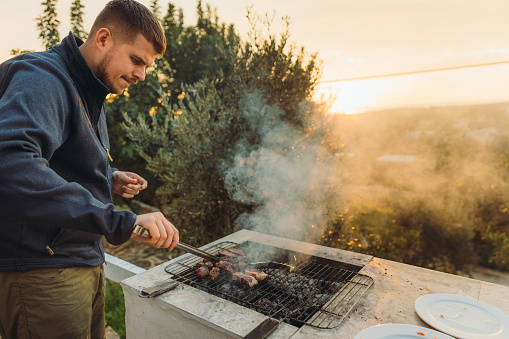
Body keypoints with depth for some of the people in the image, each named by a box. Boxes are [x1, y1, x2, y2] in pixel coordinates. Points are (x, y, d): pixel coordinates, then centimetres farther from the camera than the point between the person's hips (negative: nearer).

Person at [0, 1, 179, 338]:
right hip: (40, 269, -9)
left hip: (86, 261, 9)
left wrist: (110, 179, 4)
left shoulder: (89, 93, 15)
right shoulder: (42, 77, -17)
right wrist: (119, 222, -39)